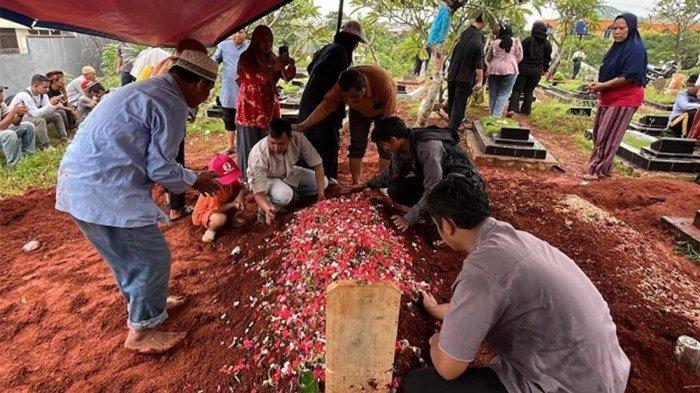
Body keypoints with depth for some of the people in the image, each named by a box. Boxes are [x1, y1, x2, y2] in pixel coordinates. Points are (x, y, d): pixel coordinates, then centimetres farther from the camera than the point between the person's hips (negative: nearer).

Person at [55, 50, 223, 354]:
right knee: (153, 258, 4)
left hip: (78, 182, 10)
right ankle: (141, 331, 20)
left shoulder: (146, 89, 17)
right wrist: (194, 181, 4)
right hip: (104, 192, -10)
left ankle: (143, 305, 44)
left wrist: (188, 178, 21)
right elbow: (160, 168, -13)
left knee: (127, 255, 24)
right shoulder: (173, 105, -13)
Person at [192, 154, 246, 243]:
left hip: (222, 208, 7)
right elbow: (216, 208, -34)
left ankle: (231, 217, 14)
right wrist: (233, 205, -29)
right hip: (203, 213, -7)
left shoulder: (232, 180, -15)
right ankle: (211, 229, -6)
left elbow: (242, 188, -3)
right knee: (220, 219, -42)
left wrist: (240, 195, -26)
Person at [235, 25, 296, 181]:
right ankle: (247, 177, 9)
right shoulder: (246, 58, -7)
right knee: (250, 144, 0)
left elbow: (287, 77, 6)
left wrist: (291, 65, -14)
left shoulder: (272, 57, 9)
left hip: (269, 107, 5)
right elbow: (256, 77, -21)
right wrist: (274, 68, -31)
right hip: (250, 108, -5)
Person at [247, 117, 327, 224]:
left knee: (323, 182, -7)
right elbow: (258, 193, -38)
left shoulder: (298, 138, -30)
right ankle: (269, 208, -5)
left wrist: (321, 193, -26)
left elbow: (317, 164, -19)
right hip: (266, 179, -5)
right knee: (284, 195, -37)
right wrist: (268, 210, -59)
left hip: (288, 174, 5)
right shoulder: (258, 155, -38)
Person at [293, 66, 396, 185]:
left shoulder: (381, 79, -42)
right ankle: (355, 183, 6)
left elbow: (389, 113, -34)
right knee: (356, 144, -4)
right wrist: (304, 125, -34)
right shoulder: (341, 86, -34)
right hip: (360, 110, 2)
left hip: (382, 109, -2)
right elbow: (326, 106, -27)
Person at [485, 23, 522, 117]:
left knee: (493, 94, 11)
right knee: (503, 94, 0)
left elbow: (488, 58, 13)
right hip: (509, 70, -2)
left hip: (494, 70, 2)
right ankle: (496, 115, -10)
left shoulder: (494, 42, 6)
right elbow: (519, 57, 3)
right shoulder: (516, 41, 3)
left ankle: (491, 114, 20)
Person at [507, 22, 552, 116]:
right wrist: (545, 69, 20)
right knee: (529, 91, 15)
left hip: (525, 69, -3)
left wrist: (518, 66, 2)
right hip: (537, 71, 4)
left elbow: (521, 53, -7)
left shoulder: (528, 39, -4)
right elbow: (548, 58, 10)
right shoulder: (547, 44, 7)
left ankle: (512, 109, -18)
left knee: (517, 90, -3)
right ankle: (526, 110, 17)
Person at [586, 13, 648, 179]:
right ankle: (604, 168, 22)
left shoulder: (636, 49, -14)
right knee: (598, 133, 11)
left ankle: (598, 170, 3)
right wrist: (598, 84, 0)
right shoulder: (617, 47, 11)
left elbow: (629, 77, -21)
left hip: (624, 99, -9)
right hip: (608, 98, 9)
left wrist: (602, 86, -18)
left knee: (608, 136, -5)